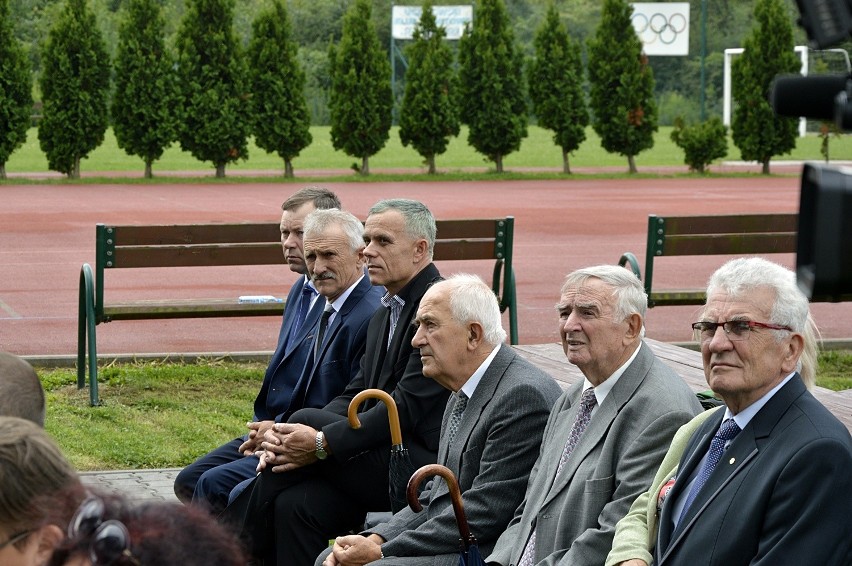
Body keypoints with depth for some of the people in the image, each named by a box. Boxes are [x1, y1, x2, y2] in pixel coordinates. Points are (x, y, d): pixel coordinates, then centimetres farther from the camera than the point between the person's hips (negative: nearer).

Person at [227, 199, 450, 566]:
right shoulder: (383, 316, 19)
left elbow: (407, 408, -18)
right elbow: (355, 396, 14)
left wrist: (322, 443, -19)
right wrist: (290, 439, -4)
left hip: (424, 465, -8)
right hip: (385, 458, 8)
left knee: (307, 419, -20)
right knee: (295, 504, -19)